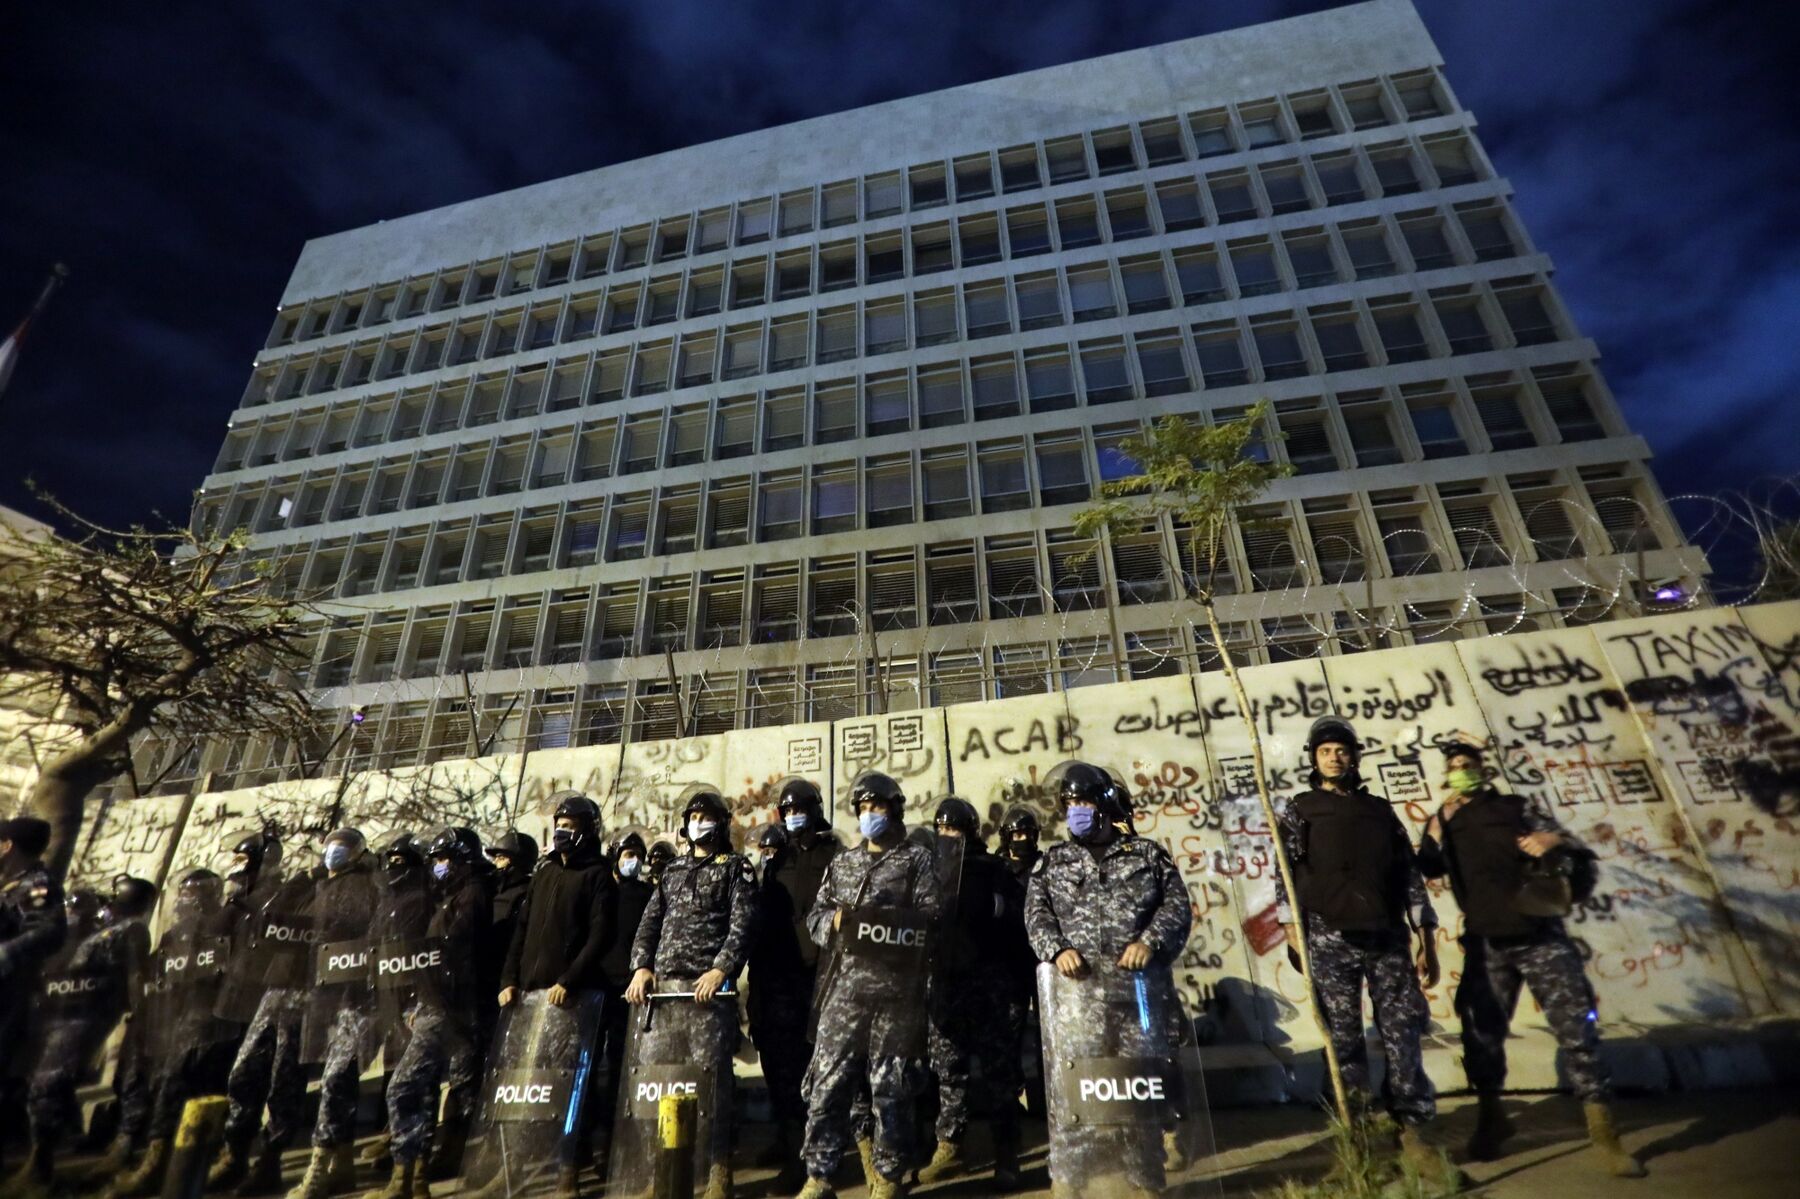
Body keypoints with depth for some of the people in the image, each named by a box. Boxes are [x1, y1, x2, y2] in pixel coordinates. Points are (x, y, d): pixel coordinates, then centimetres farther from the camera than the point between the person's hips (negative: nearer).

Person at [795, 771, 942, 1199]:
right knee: (827, 1083, 3)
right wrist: (834, 920, -6)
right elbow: (814, 916, 16)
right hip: (843, 988, 3)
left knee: (889, 1086, 6)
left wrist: (881, 920, -18)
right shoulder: (841, 863, 17)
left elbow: (931, 918, -7)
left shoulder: (919, 860, 4)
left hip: (896, 991, -3)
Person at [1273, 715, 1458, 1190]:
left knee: (1403, 1035, 1)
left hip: (1388, 937, 3)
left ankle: (1414, 1133, 13)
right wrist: (1291, 925, -11)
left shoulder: (1381, 809, 18)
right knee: (1345, 1041, 2)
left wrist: (1427, 939, 10)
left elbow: (1409, 872, 15)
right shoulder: (1300, 809, 9)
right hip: (1330, 938, -2)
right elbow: (1285, 869, 0)